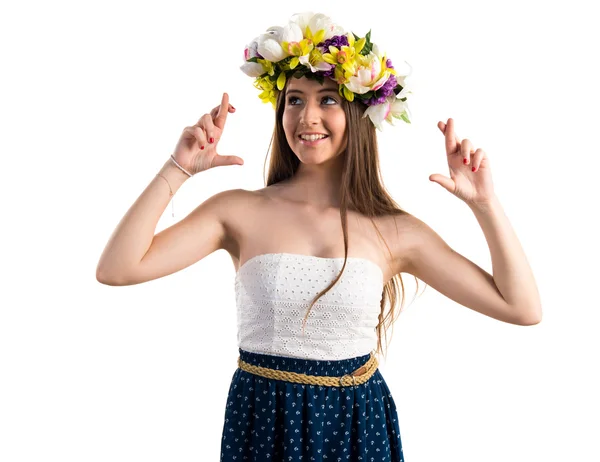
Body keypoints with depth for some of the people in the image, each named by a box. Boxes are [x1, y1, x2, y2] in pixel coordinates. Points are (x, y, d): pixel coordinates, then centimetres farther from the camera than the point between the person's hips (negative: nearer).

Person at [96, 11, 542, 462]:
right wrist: (178, 169, -19)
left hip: (357, 424, 1)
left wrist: (484, 202, -11)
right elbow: (116, 270, -16)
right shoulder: (240, 211, -7)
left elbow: (523, 309, -4)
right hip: (261, 422, 0)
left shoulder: (394, 231, -5)